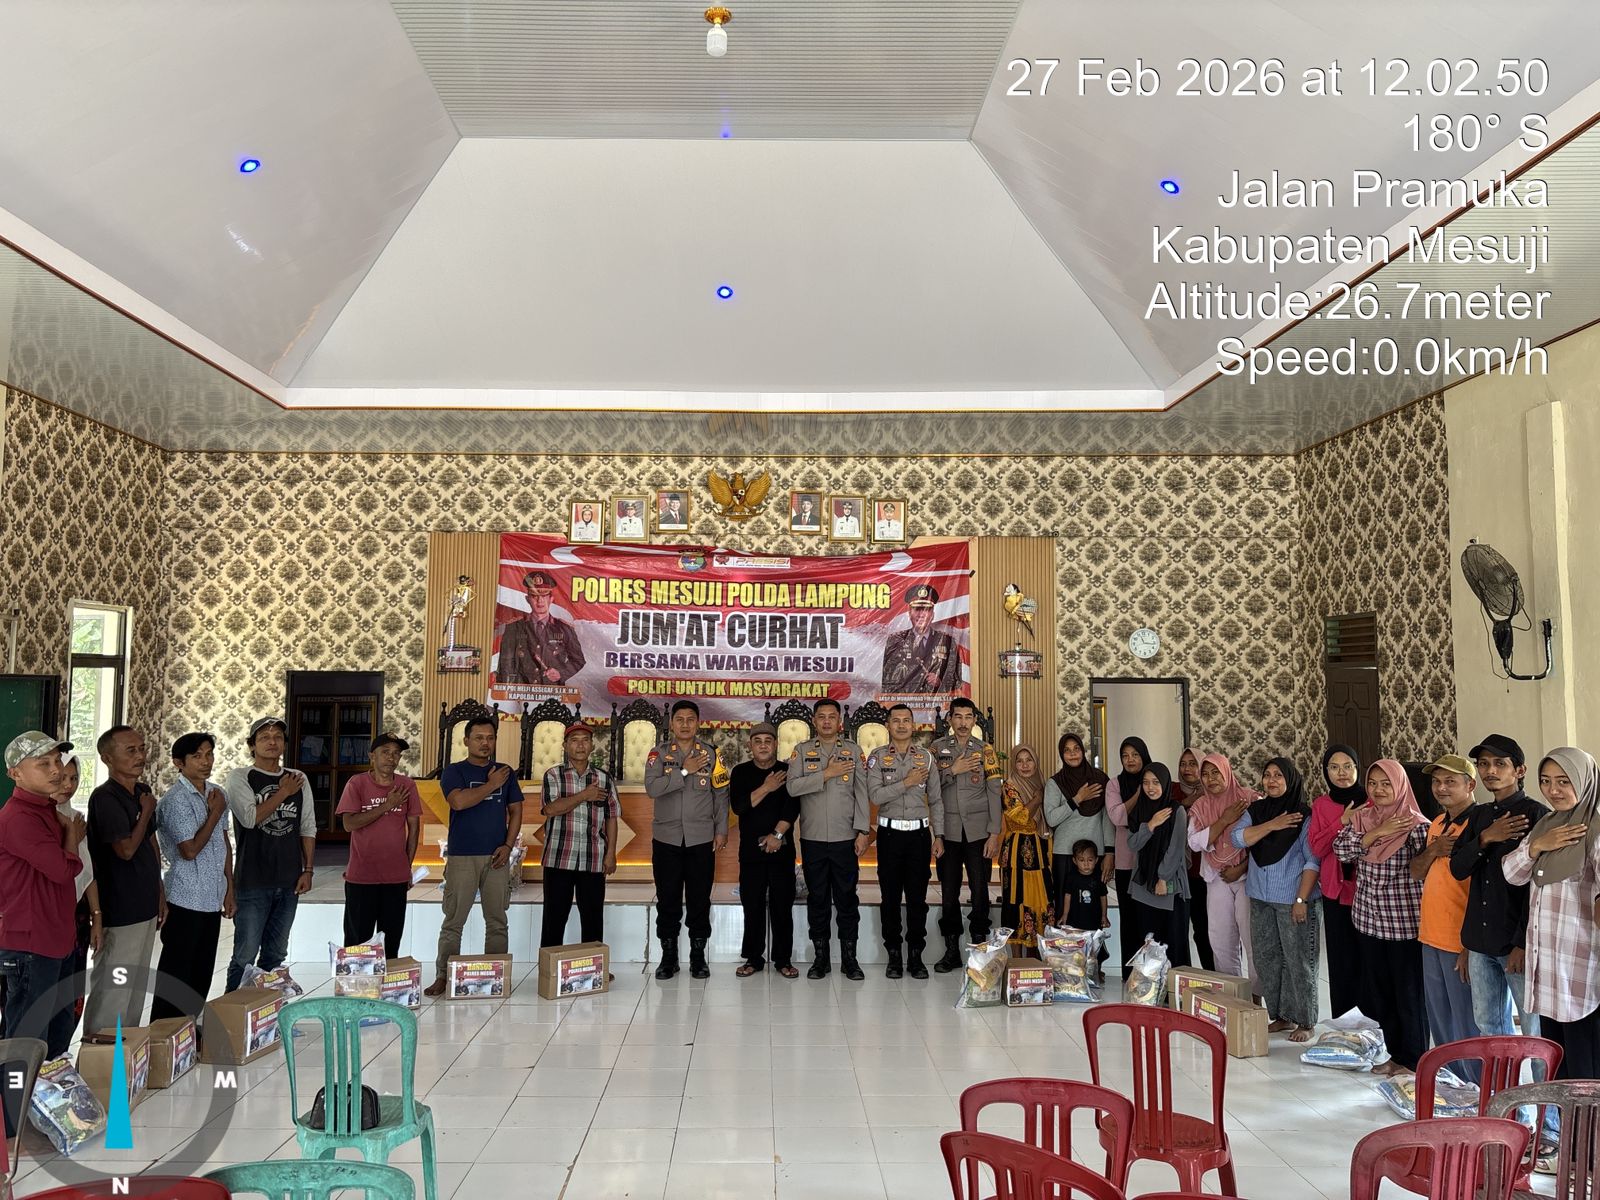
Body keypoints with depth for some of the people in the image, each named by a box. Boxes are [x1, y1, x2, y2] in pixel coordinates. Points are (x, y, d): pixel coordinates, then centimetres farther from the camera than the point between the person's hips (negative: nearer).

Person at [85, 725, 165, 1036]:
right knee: (112, 989, -1)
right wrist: (146, 812, -9)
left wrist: (159, 892, 16)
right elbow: (126, 849, -22)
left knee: (137, 987, 17)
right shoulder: (105, 798, -16)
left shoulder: (143, 792, 9)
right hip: (120, 908, -8)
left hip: (144, 905, 8)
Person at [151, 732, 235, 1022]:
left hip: (212, 899, 7)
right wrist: (214, 814, -11)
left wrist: (229, 888, 15)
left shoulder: (217, 794, 8)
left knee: (202, 972, 14)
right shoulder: (176, 799, -15)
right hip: (186, 900, -7)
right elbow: (190, 850, -19)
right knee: (176, 974, 1)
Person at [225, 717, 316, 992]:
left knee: (275, 956, 13)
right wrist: (283, 793, -8)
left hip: (289, 883, 4)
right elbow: (250, 817, -17)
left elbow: (308, 828, 11)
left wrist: (308, 870, 5)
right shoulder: (239, 778, -2)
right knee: (245, 957, -3)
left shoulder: (298, 779, 10)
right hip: (252, 883, -4)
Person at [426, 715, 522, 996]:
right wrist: (491, 785, -9)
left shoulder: (506, 773, 11)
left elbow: (515, 811, 10)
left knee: (497, 921, 6)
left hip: (496, 857, 3)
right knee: (453, 922, -1)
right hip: (461, 857, -3)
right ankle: (443, 976, 6)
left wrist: (508, 845, -2)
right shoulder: (454, 771, 1)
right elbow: (458, 801, -17)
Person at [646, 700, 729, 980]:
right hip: (666, 838, 0)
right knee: (667, 899, 6)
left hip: (701, 839, 0)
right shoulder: (659, 754, 2)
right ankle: (668, 956, 18)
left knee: (700, 899, 5)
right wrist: (684, 771, -15)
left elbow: (721, 794, 4)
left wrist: (721, 830, 1)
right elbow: (652, 788, -13)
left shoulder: (711, 753, 3)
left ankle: (698, 956, 17)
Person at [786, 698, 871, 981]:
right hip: (812, 838, 0)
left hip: (845, 838, 0)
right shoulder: (802, 751, 5)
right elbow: (793, 787, -8)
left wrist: (863, 832, -4)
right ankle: (820, 957, 17)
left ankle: (849, 958, 13)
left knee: (846, 898, 3)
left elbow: (862, 794, 3)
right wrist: (827, 774, -14)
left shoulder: (853, 751, 6)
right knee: (817, 898, 8)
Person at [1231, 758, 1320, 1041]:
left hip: (1293, 899, -6)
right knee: (1265, 958, 10)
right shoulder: (1255, 810, 8)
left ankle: (1305, 1022, 11)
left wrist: (1302, 899, -15)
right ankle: (1281, 1016, 23)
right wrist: (1272, 825, -16)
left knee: (1299, 961, -1)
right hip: (1261, 898, 6)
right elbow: (1238, 838, -6)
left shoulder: (1304, 815, -8)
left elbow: (1312, 861, -10)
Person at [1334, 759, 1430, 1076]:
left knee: (1409, 993, 4)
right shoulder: (1361, 818, 6)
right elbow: (1341, 849, -7)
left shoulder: (1415, 824, -10)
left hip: (1404, 922, -6)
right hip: (1369, 919, 6)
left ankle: (1414, 1061, 19)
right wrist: (1377, 833, -15)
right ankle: (1396, 1053, 29)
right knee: (1379, 991, 14)